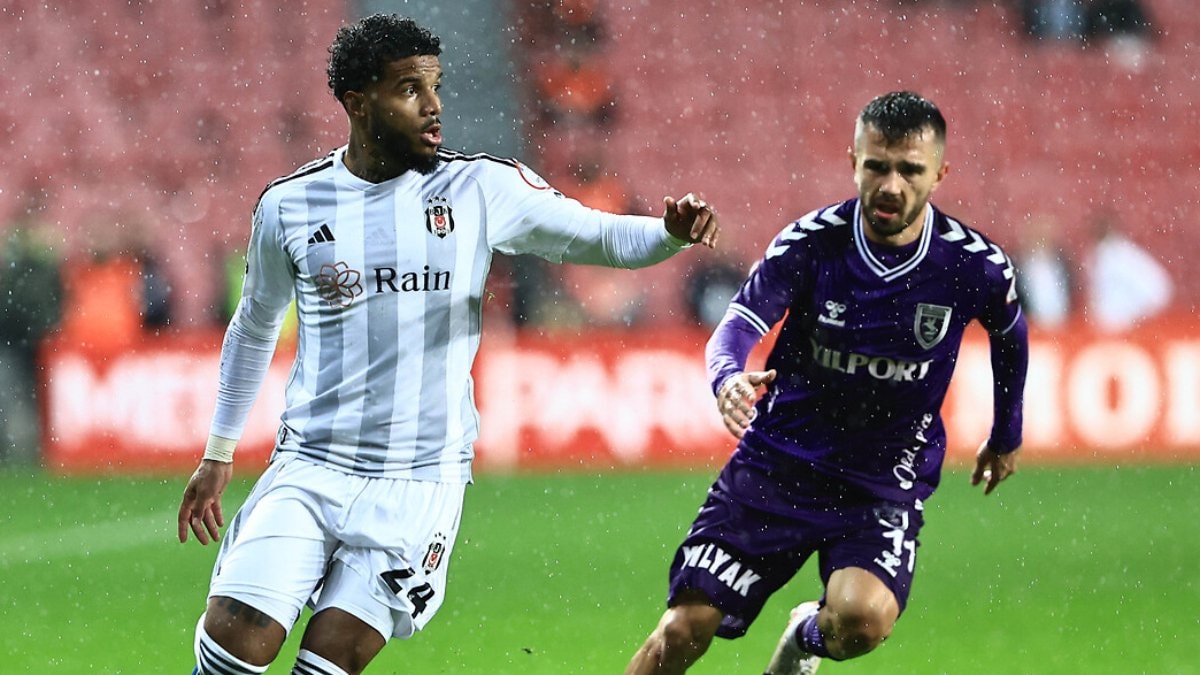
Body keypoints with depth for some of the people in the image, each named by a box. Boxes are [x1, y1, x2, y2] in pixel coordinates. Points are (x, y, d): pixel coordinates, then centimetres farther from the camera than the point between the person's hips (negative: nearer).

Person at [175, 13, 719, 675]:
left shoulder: (481, 190, 0)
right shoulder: (289, 205, 3)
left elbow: (604, 238, -1)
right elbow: (254, 328, 19)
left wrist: (672, 233, -23)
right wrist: (219, 452, 24)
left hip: (420, 483, -1)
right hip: (309, 469, 1)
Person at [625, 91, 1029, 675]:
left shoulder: (975, 266, -9)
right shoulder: (810, 242, -12)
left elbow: (1010, 336, 13)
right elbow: (737, 324, -22)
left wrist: (1006, 437, 25)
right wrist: (728, 379, -46)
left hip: (885, 486, 0)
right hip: (777, 463, 0)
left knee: (862, 620, -28)